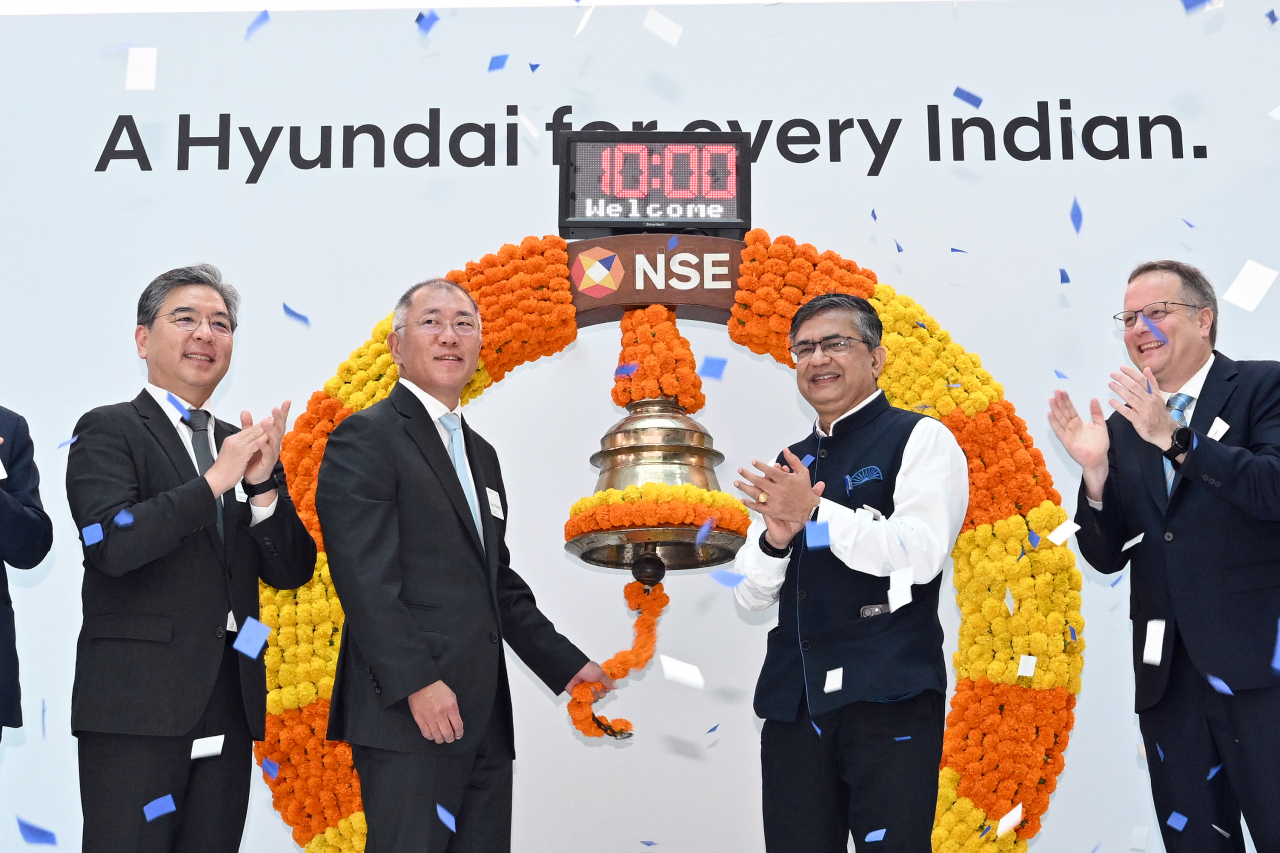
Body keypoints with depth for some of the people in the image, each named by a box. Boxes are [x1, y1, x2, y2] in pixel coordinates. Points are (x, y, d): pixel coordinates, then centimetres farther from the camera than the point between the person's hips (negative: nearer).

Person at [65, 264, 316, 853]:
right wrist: (215, 480, -16)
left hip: (230, 707, 5)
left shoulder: (242, 447, 15)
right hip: (136, 704, -5)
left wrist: (263, 483, -7)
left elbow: (291, 571, 9)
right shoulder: (109, 430, 0)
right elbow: (112, 544, -16)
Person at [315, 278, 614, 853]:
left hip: (483, 719, 8)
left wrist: (565, 664, 17)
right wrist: (418, 682, -20)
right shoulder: (366, 438, -4)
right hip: (407, 717, -8)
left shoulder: (481, 454, 22)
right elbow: (363, 573, -15)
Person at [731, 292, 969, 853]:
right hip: (794, 701, 6)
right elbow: (752, 595, 15)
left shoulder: (920, 439, 1)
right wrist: (775, 537, -6)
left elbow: (921, 554, -15)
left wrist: (815, 511, -14)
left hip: (888, 699, -5)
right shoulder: (789, 465, 18)